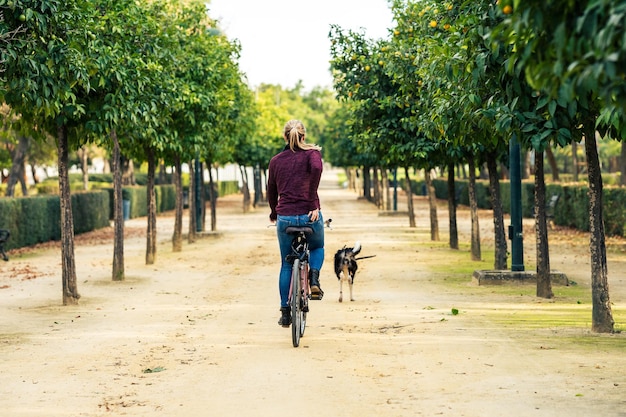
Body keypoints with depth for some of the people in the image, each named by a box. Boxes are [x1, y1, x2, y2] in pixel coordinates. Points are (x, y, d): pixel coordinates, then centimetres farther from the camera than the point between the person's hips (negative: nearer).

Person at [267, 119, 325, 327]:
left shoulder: (276, 160, 11)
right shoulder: (311, 153, 2)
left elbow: (271, 191, 17)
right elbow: (316, 168, -21)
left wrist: (274, 213, 35)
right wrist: (313, 204, -17)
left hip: (285, 218, 2)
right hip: (310, 216, -2)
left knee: (286, 265, 16)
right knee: (317, 247, 28)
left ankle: (285, 312, 14)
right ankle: (314, 280, 0)